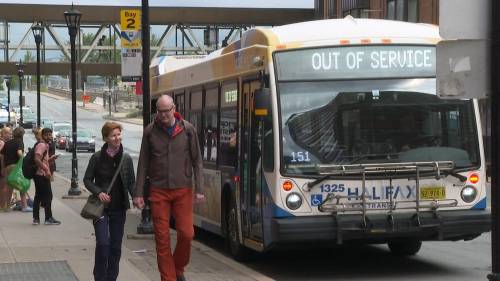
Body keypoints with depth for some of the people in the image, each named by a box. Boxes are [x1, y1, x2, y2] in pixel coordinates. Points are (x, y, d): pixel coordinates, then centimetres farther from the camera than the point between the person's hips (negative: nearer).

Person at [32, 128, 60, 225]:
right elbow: (37, 159, -25)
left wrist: (51, 159, 11)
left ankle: (36, 218, 11)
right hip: (42, 175, -10)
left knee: (38, 197, 10)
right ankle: (48, 218, -2)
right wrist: (46, 169, -26)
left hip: (40, 175, 10)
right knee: (47, 196, -5)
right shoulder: (42, 145, -12)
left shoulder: (45, 145, 18)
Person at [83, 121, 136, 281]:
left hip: (119, 208, 3)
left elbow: (131, 182, 6)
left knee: (116, 246, 7)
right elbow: (87, 180, 2)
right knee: (103, 243, -12)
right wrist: (98, 192, -15)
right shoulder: (97, 158, -4)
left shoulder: (126, 158, 2)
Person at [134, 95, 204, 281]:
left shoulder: (187, 129, 0)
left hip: (182, 190, 0)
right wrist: (138, 193, 1)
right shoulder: (150, 131, 1)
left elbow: (197, 161, 4)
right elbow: (143, 164, 4)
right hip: (158, 191, 0)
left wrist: (199, 189, -3)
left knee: (186, 233, -5)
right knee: (162, 237, -1)